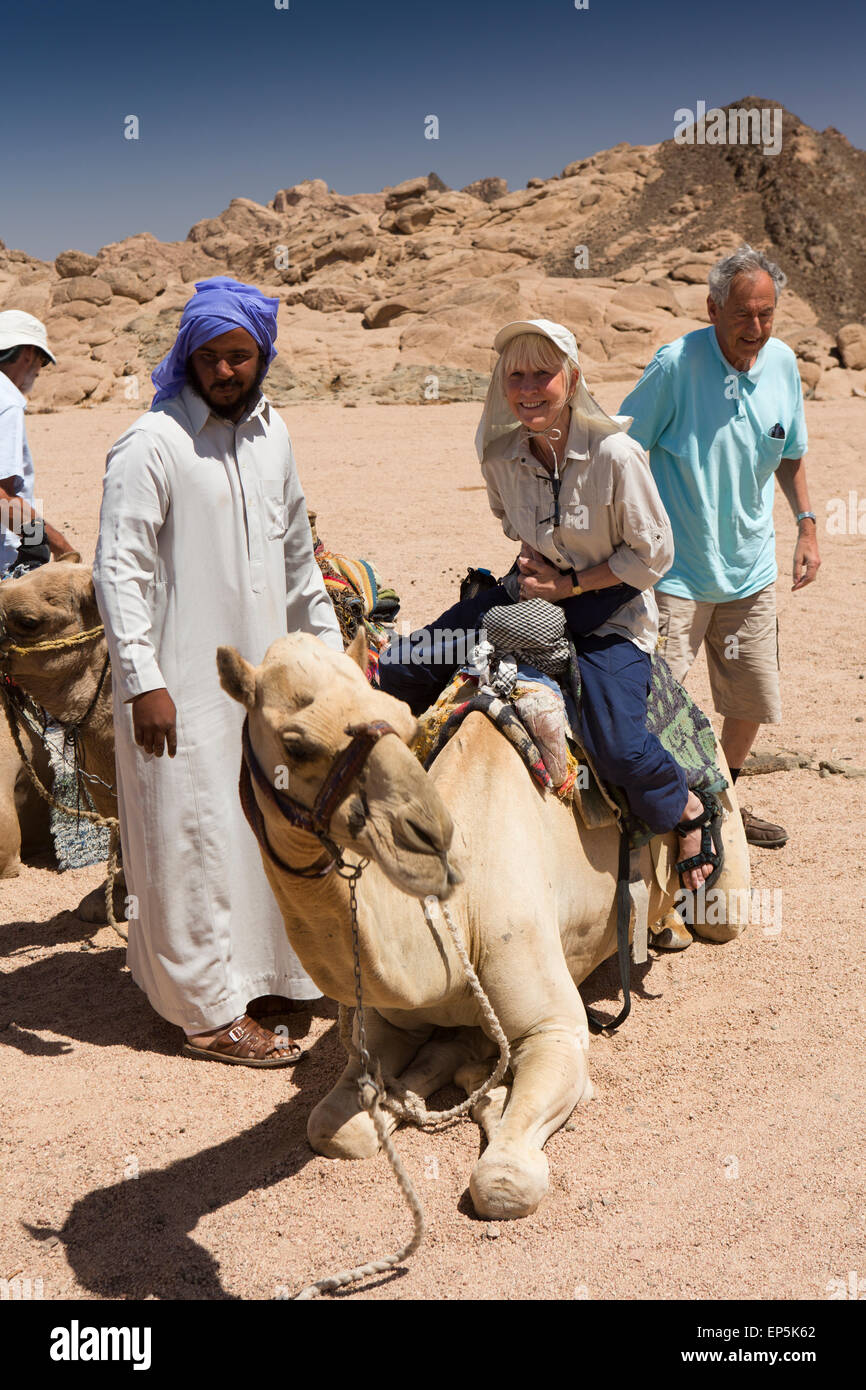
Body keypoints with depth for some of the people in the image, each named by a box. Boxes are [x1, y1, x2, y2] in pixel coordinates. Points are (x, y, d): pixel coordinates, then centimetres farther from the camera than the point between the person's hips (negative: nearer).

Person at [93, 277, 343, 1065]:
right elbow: (119, 569, -14)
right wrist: (142, 680, -20)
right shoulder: (153, 444, -11)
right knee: (197, 838, 0)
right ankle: (212, 1012, 11)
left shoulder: (272, 433, 11)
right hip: (185, 684, -7)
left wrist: (327, 644, 20)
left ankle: (258, 976, 30)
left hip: (264, 672, 7)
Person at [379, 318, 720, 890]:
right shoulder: (501, 456, -7)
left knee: (619, 749, -25)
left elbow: (654, 553, -12)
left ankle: (688, 810, 8)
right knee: (400, 670, -4)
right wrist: (532, 560, -2)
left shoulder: (616, 454, -21)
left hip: (612, 609, -5)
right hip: (536, 593, 5)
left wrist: (571, 584, -14)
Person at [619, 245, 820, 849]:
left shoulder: (783, 363, 2)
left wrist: (807, 525, 9)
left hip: (751, 568, 6)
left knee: (755, 701, 14)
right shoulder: (676, 364, -15)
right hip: (676, 569, -5)